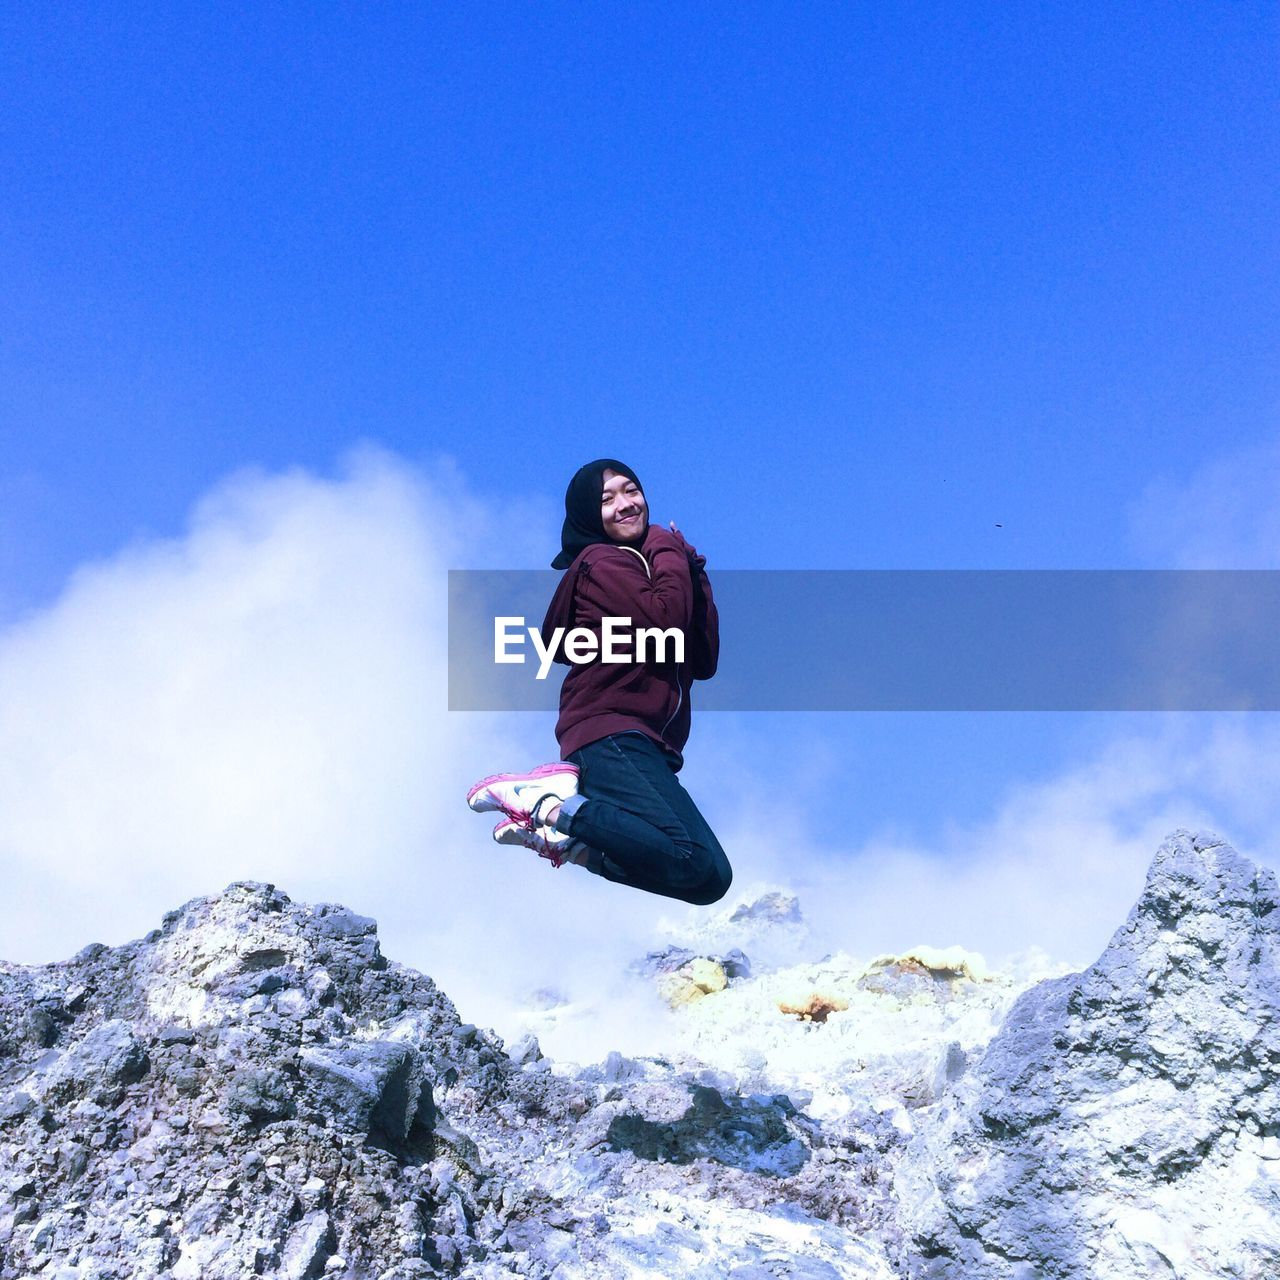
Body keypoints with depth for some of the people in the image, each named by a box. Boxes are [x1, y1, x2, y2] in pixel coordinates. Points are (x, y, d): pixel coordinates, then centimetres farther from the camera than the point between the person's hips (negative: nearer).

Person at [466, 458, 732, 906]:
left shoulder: (648, 566, 25)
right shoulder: (602, 562, 1)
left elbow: (703, 661, 15)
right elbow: (664, 622, -17)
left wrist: (694, 574, 6)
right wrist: (671, 550, 1)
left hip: (650, 747, 8)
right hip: (611, 738, -8)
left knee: (709, 879, -5)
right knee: (702, 867, -26)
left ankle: (558, 835, -4)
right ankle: (546, 804, -16)